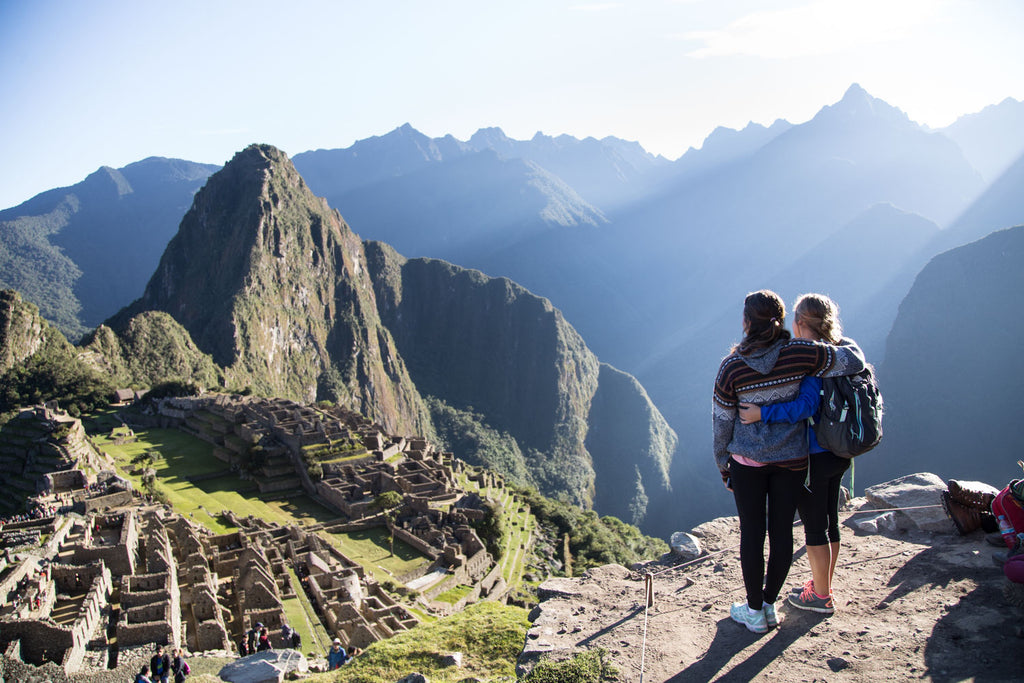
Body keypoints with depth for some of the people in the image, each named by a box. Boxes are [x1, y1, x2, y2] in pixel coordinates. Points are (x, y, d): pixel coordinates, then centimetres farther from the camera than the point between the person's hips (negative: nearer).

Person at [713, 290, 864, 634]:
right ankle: (769, 604, 28)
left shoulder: (731, 367, -13)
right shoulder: (801, 354, -13)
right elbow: (854, 362, -5)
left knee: (752, 532, 9)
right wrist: (848, 346, 19)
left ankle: (755, 611, 21)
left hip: (748, 459, -2)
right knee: (782, 531, 13)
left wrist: (722, 465, 9)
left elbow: (721, 422, -4)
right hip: (792, 458, 2)